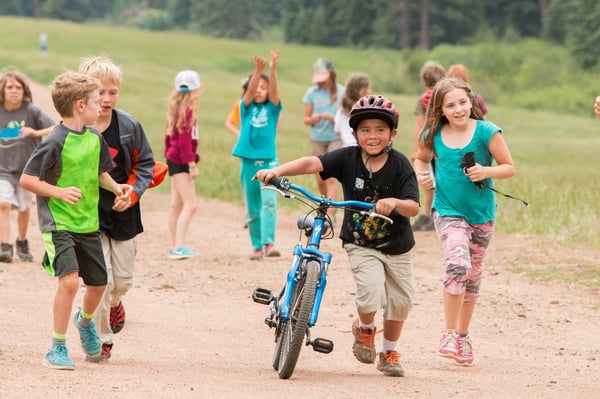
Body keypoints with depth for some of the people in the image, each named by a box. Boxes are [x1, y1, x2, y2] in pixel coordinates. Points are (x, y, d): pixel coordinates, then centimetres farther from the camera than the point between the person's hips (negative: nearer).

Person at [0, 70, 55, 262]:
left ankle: (22, 243, 37)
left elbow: (56, 129, -20)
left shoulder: (32, 111, -11)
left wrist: (36, 132, -35)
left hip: (26, 168, 0)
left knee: (24, 208, 15)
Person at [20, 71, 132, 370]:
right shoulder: (55, 142, -17)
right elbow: (27, 179, -16)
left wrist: (117, 188, 5)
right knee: (69, 280, -21)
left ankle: (85, 321, 47)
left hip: (88, 224, 7)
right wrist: (60, 192, -25)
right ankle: (57, 349, -9)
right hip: (58, 223, -7)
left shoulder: (95, 139, 5)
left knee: (98, 284, 13)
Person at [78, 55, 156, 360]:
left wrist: (133, 192, -8)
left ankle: (114, 302, 47)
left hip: (124, 215, 3)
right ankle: (101, 340, 9)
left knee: (123, 280, 11)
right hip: (89, 215, -3)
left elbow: (145, 163, 6)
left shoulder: (129, 126, -4)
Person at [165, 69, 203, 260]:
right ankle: (178, 247, -20)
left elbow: (169, 135, 17)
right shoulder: (187, 111, -16)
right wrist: (192, 164, -20)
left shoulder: (176, 109, 11)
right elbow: (184, 140, -20)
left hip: (173, 159, 10)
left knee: (177, 203, 13)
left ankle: (174, 247, 17)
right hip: (181, 161, -10)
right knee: (190, 204, -13)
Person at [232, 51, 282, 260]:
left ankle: (269, 243, -24)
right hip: (248, 161, 2)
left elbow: (273, 90, -11)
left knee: (269, 201, -18)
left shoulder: (272, 108, 6)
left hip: (268, 160, -2)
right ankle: (256, 246, 15)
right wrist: (258, 70, -27)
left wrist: (272, 69, -28)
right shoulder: (246, 107, 7)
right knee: (252, 208, 7)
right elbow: (250, 91, -11)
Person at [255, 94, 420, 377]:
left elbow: (414, 207, -22)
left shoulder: (400, 165, -15)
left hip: (397, 247, 1)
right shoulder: (348, 158, -12)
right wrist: (277, 171, -40)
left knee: (399, 301, 8)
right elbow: (313, 163, -25)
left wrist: (396, 202, -44)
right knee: (371, 293, -21)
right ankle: (364, 329, 14)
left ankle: (389, 352, 34)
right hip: (360, 244, -1)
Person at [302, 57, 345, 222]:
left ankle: (331, 215, -17)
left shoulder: (341, 92, -3)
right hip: (317, 139, 3)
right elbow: (306, 120, 6)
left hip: (335, 138, -3)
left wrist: (331, 117, -21)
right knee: (320, 179, 6)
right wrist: (313, 119, -17)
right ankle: (325, 209, 27)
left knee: (331, 178, -14)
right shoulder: (312, 92, 3)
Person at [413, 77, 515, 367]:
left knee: (473, 275, 14)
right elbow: (421, 158, 18)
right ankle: (449, 334, -15)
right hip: (448, 212, -1)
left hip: (481, 213, 1)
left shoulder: (487, 132, -10)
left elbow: (509, 167, -5)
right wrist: (421, 174, -3)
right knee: (458, 264, -25)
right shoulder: (433, 136, -4)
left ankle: (463, 336, 33)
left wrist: (486, 172, -23)